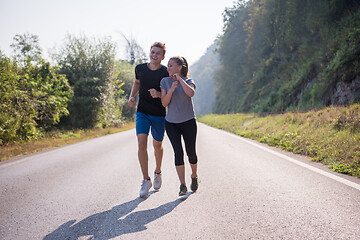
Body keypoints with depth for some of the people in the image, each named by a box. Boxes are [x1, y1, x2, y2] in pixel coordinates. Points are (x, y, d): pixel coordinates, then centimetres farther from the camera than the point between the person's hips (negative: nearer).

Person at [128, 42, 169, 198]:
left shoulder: (166, 73, -9)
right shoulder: (140, 68, 0)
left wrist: (158, 94, -24)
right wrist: (132, 96, 5)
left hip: (159, 115, -1)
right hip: (142, 113, 2)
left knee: (157, 145, 12)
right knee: (141, 144, -13)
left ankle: (158, 172, 40)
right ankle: (146, 180, -3)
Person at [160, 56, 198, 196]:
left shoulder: (189, 81, -2)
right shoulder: (165, 82, 1)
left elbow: (191, 93, -25)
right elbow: (164, 103, -6)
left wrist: (179, 78, -16)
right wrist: (171, 89, -21)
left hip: (188, 122, 0)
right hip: (171, 123, 0)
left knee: (191, 153, 6)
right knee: (178, 152, -13)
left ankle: (194, 176, 35)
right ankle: (183, 186, -8)